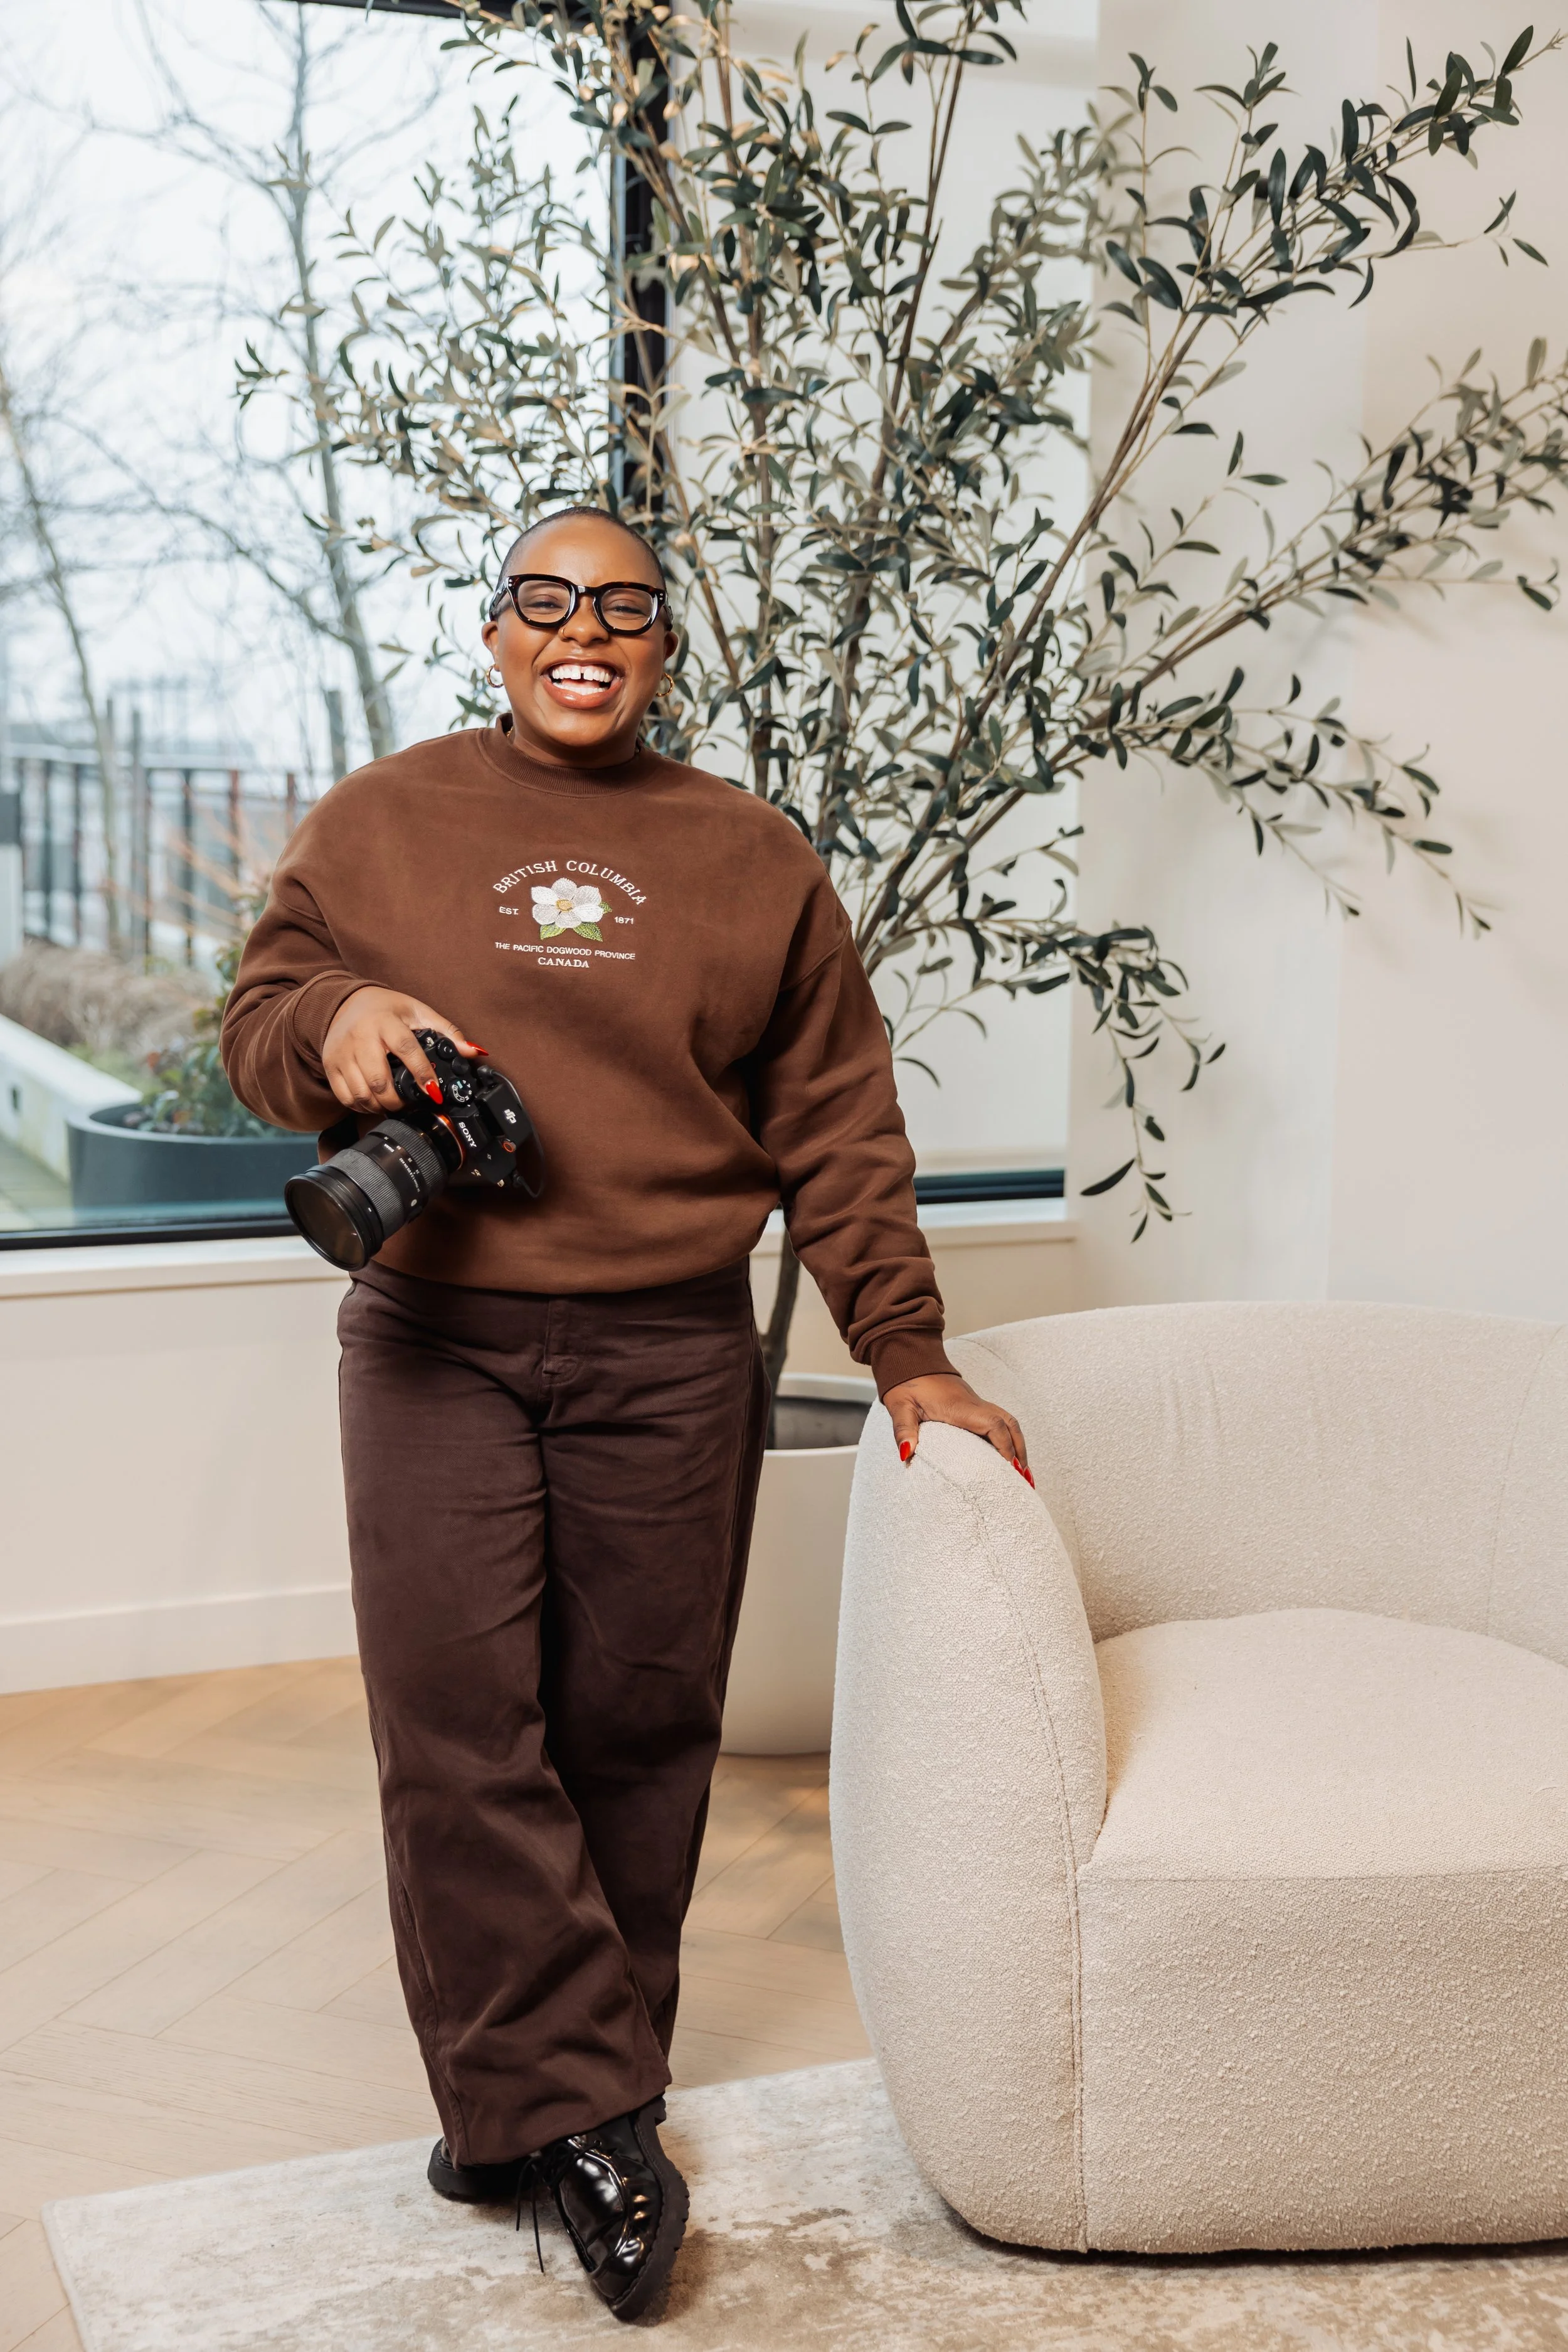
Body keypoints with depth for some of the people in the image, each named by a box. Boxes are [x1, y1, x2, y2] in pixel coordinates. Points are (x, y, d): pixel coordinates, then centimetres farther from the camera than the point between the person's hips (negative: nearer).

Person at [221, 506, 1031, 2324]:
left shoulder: (754, 858, 10)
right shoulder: (374, 825, 10)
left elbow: (836, 1130, 11)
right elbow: (253, 1024, 13)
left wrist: (904, 1353, 6)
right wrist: (330, 1017, -11)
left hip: (669, 1359, 1)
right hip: (432, 1346, 0)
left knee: (635, 1729, 2)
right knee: (456, 1723, -8)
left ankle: (548, 2095, 17)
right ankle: (580, 2109, 2)